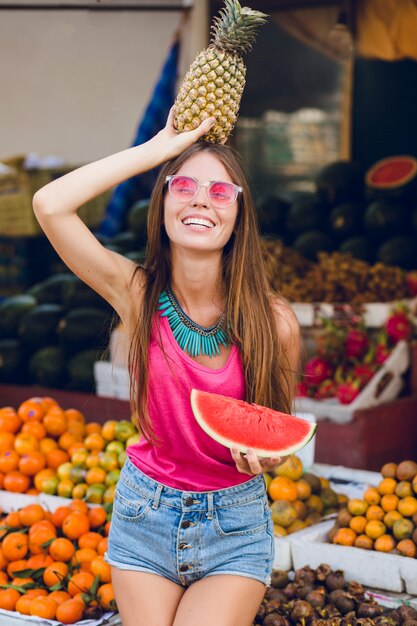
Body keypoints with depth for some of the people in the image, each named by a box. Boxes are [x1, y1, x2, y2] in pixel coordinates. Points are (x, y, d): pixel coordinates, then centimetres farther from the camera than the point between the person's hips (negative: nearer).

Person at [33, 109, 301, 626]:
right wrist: (159, 149, -19)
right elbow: (49, 205, -24)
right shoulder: (137, 295, -12)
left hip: (234, 521, -1)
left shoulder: (273, 322, -13)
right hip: (145, 510, 1)